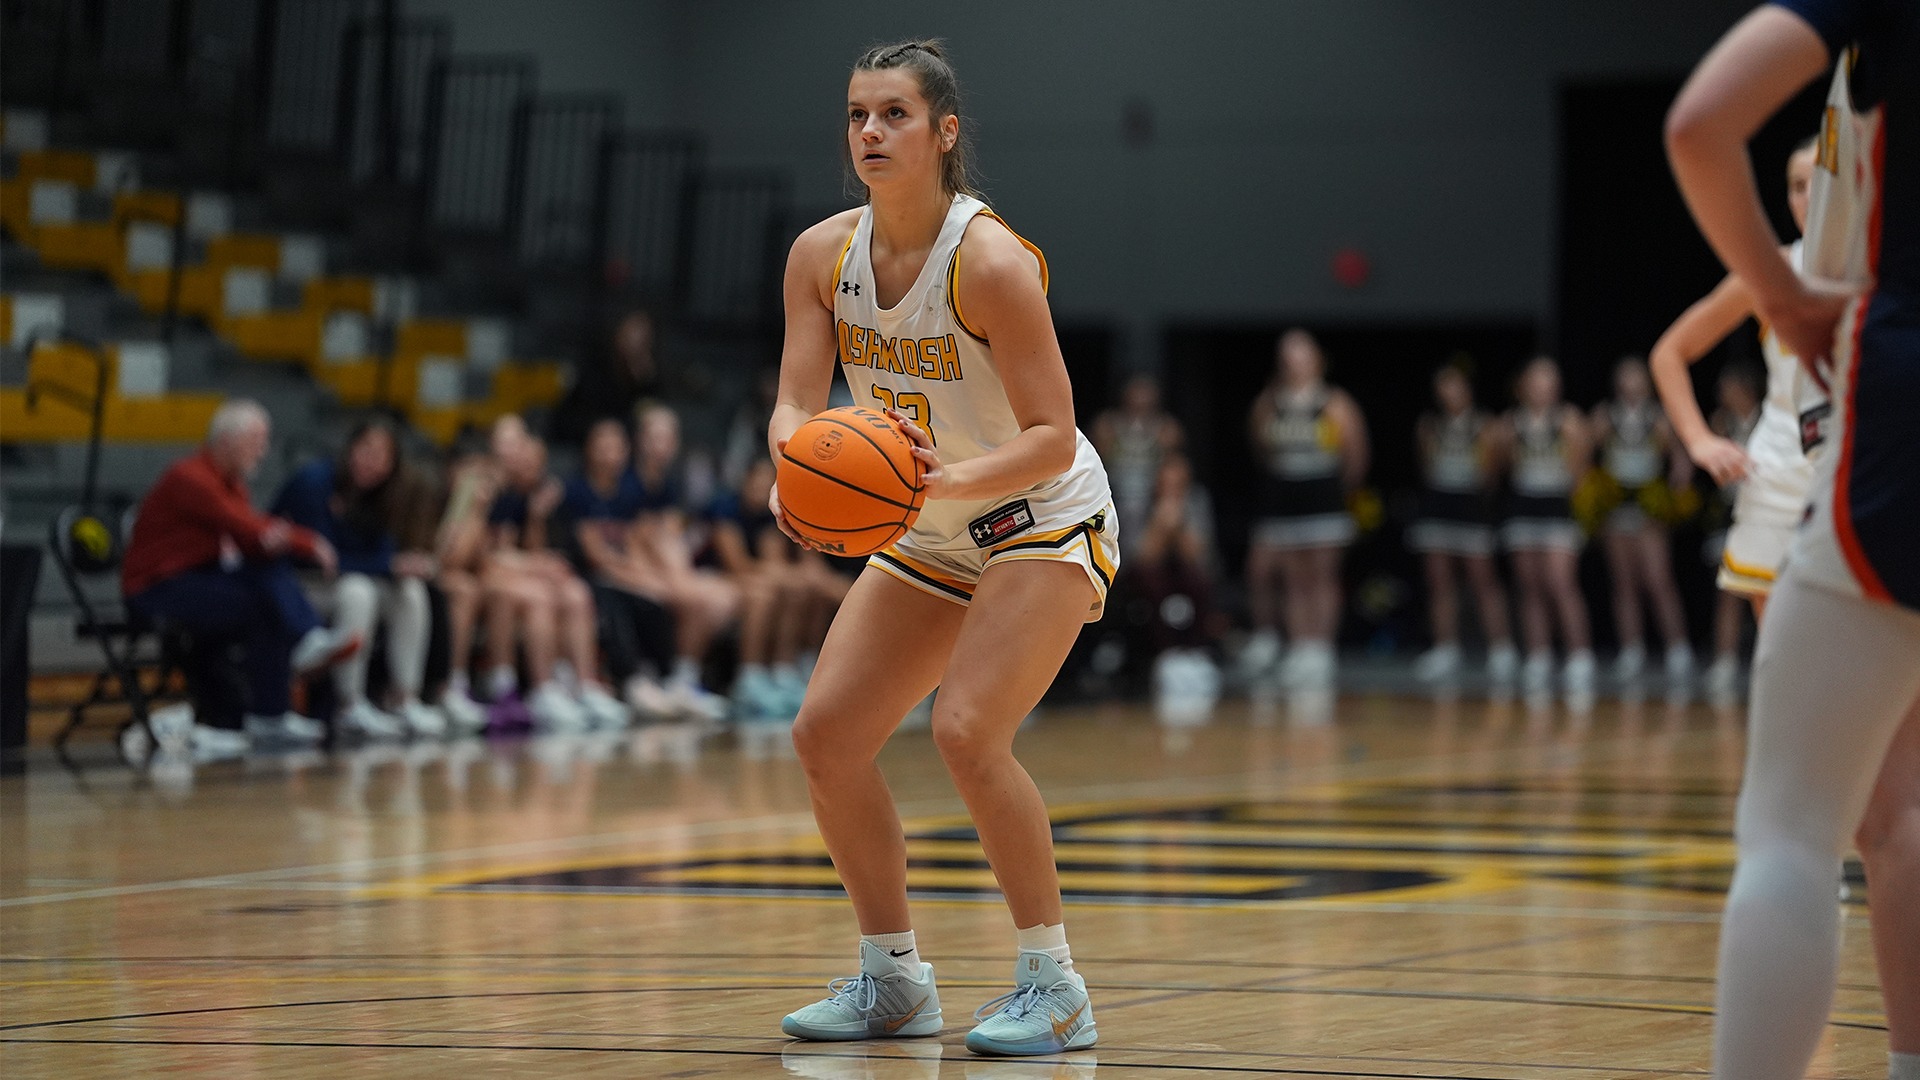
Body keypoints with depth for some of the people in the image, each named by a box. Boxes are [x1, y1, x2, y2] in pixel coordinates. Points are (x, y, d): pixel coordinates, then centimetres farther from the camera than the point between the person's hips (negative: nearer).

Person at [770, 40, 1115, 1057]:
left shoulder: (990, 261, -25)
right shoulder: (823, 254, -7)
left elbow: (1053, 439, -25)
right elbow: (797, 401, -12)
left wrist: (950, 478, -42)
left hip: (1044, 521, -7)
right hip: (929, 537, 7)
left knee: (966, 732, -25)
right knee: (824, 735, 0)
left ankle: (1053, 985, -13)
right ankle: (893, 980, 16)